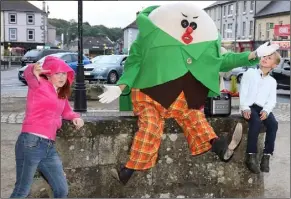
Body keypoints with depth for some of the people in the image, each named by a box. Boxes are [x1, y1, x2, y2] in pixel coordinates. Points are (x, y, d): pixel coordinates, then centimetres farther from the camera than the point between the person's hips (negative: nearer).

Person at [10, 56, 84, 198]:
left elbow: (66, 111, 36)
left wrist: (75, 117, 13)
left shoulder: (62, 94, 19)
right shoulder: (40, 84, -2)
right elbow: (28, 75, -24)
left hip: (49, 147, 7)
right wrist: (33, 70, -48)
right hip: (31, 143, -7)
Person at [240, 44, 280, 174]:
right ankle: (251, 156, -29)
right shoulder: (250, 73, 9)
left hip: (263, 108, 3)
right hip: (249, 106, -3)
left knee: (273, 124, -26)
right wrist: (245, 107, -14)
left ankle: (267, 156, -21)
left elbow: (272, 100, 7)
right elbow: (243, 92, 1)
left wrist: (266, 110, -14)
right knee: (256, 122, -33)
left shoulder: (272, 81, 18)